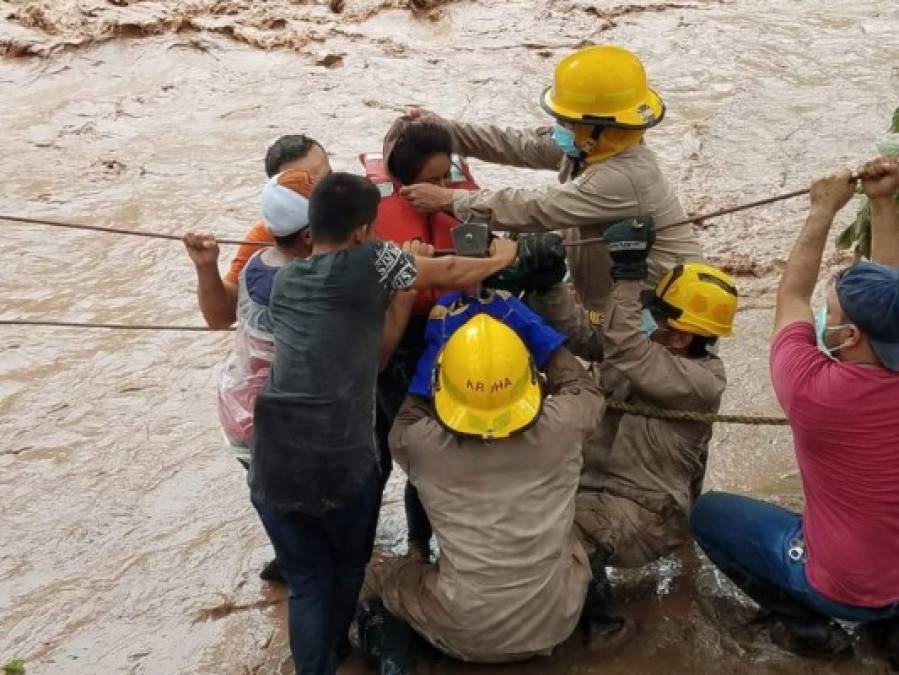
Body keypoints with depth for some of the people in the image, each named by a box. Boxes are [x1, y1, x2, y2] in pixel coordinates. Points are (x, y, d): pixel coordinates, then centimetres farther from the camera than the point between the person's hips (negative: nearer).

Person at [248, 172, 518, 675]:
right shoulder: (367, 261, -1)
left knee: (305, 582, 16)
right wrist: (501, 257, 29)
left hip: (272, 463, 4)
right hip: (341, 462, -4)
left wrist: (404, 284, 27)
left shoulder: (285, 279, 17)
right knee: (349, 566, 25)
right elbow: (448, 273, 12)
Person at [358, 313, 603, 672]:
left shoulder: (422, 444, -16)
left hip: (464, 634, -2)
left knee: (376, 577, 24)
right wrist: (532, 324, 8)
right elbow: (585, 390, 10)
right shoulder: (560, 427, -15)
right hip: (552, 625, 2)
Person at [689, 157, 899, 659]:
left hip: (844, 589, -5)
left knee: (707, 512, 10)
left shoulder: (813, 389, -30)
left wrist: (824, 210, -3)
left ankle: (807, 622, 4)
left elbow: (792, 295, -12)